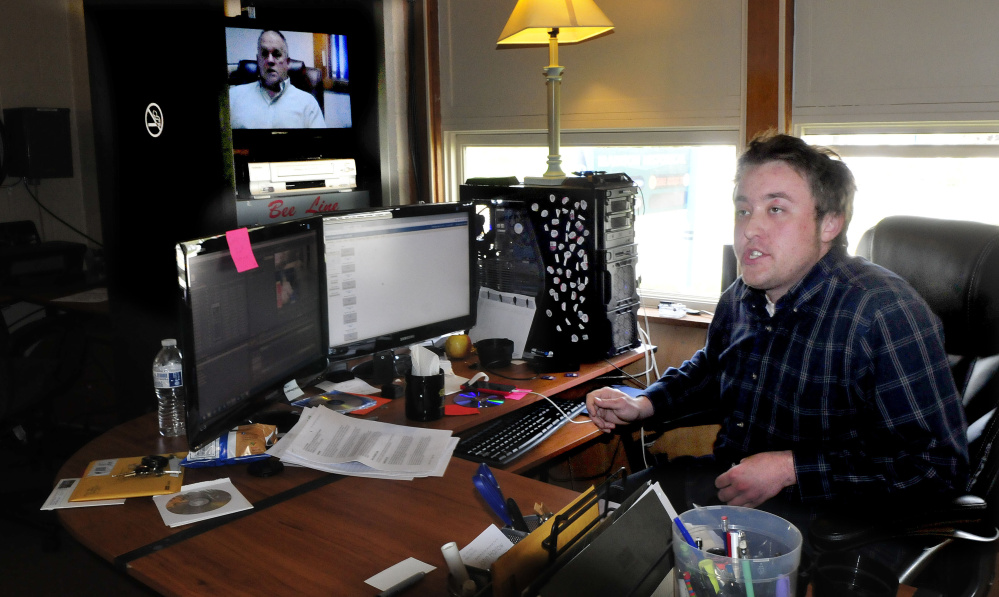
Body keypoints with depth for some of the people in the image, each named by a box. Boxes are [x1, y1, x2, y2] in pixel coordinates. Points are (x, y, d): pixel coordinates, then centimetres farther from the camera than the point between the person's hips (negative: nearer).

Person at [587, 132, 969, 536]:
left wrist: (791, 467, -25)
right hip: (725, 481, 7)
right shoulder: (741, 297, 5)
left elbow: (939, 463, -22)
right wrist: (644, 404, 9)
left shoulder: (884, 313, -19)